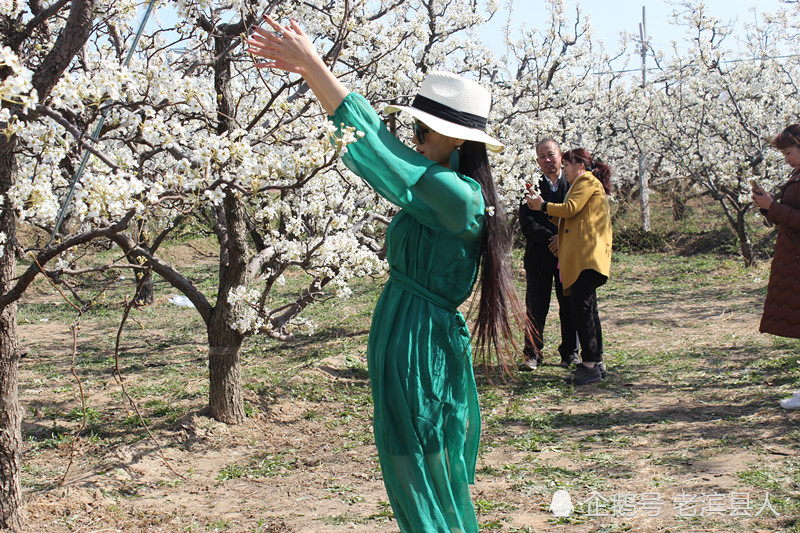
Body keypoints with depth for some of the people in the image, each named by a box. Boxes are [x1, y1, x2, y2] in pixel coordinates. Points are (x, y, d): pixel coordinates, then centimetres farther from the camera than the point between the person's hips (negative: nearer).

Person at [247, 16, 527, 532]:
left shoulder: (456, 195, -20)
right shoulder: (449, 187, 8)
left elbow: (376, 145, -23)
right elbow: (380, 136, 9)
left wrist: (312, 66, -19)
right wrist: (311, 68, 6)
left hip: (421, 350, -9)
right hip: (413, 343, 9)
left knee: (424, 486, 3)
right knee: (436, 482, 20)